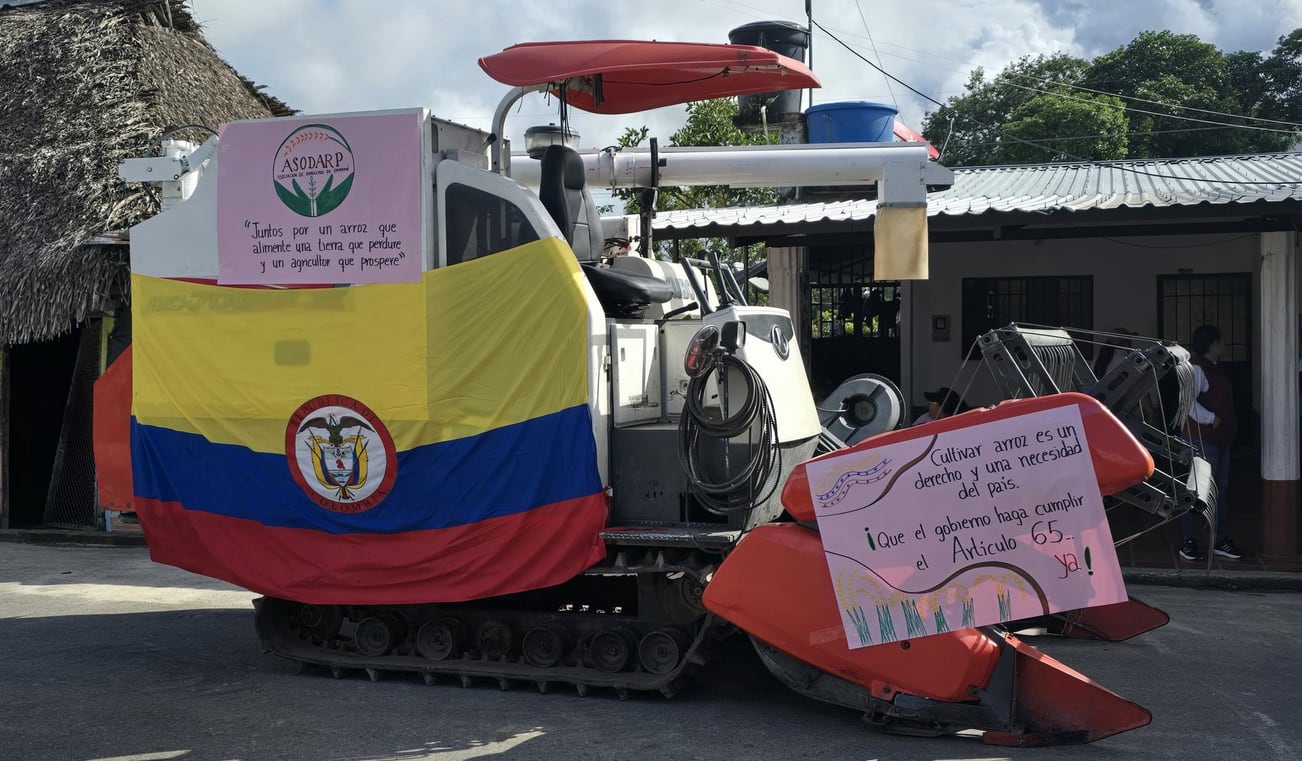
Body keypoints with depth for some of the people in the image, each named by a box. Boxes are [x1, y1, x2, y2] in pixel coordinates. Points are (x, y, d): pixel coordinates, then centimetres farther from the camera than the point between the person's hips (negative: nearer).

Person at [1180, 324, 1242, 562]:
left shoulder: (1216, 367, 15)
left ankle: (1220, 540, 21)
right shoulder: (1196, 368, -15)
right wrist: (1211, 418, -21)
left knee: (1221, 489, 14)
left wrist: (1229, 426, 13)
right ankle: (1189, 542, -1)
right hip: (1203, 438, -10)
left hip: (1221, 438, 10)